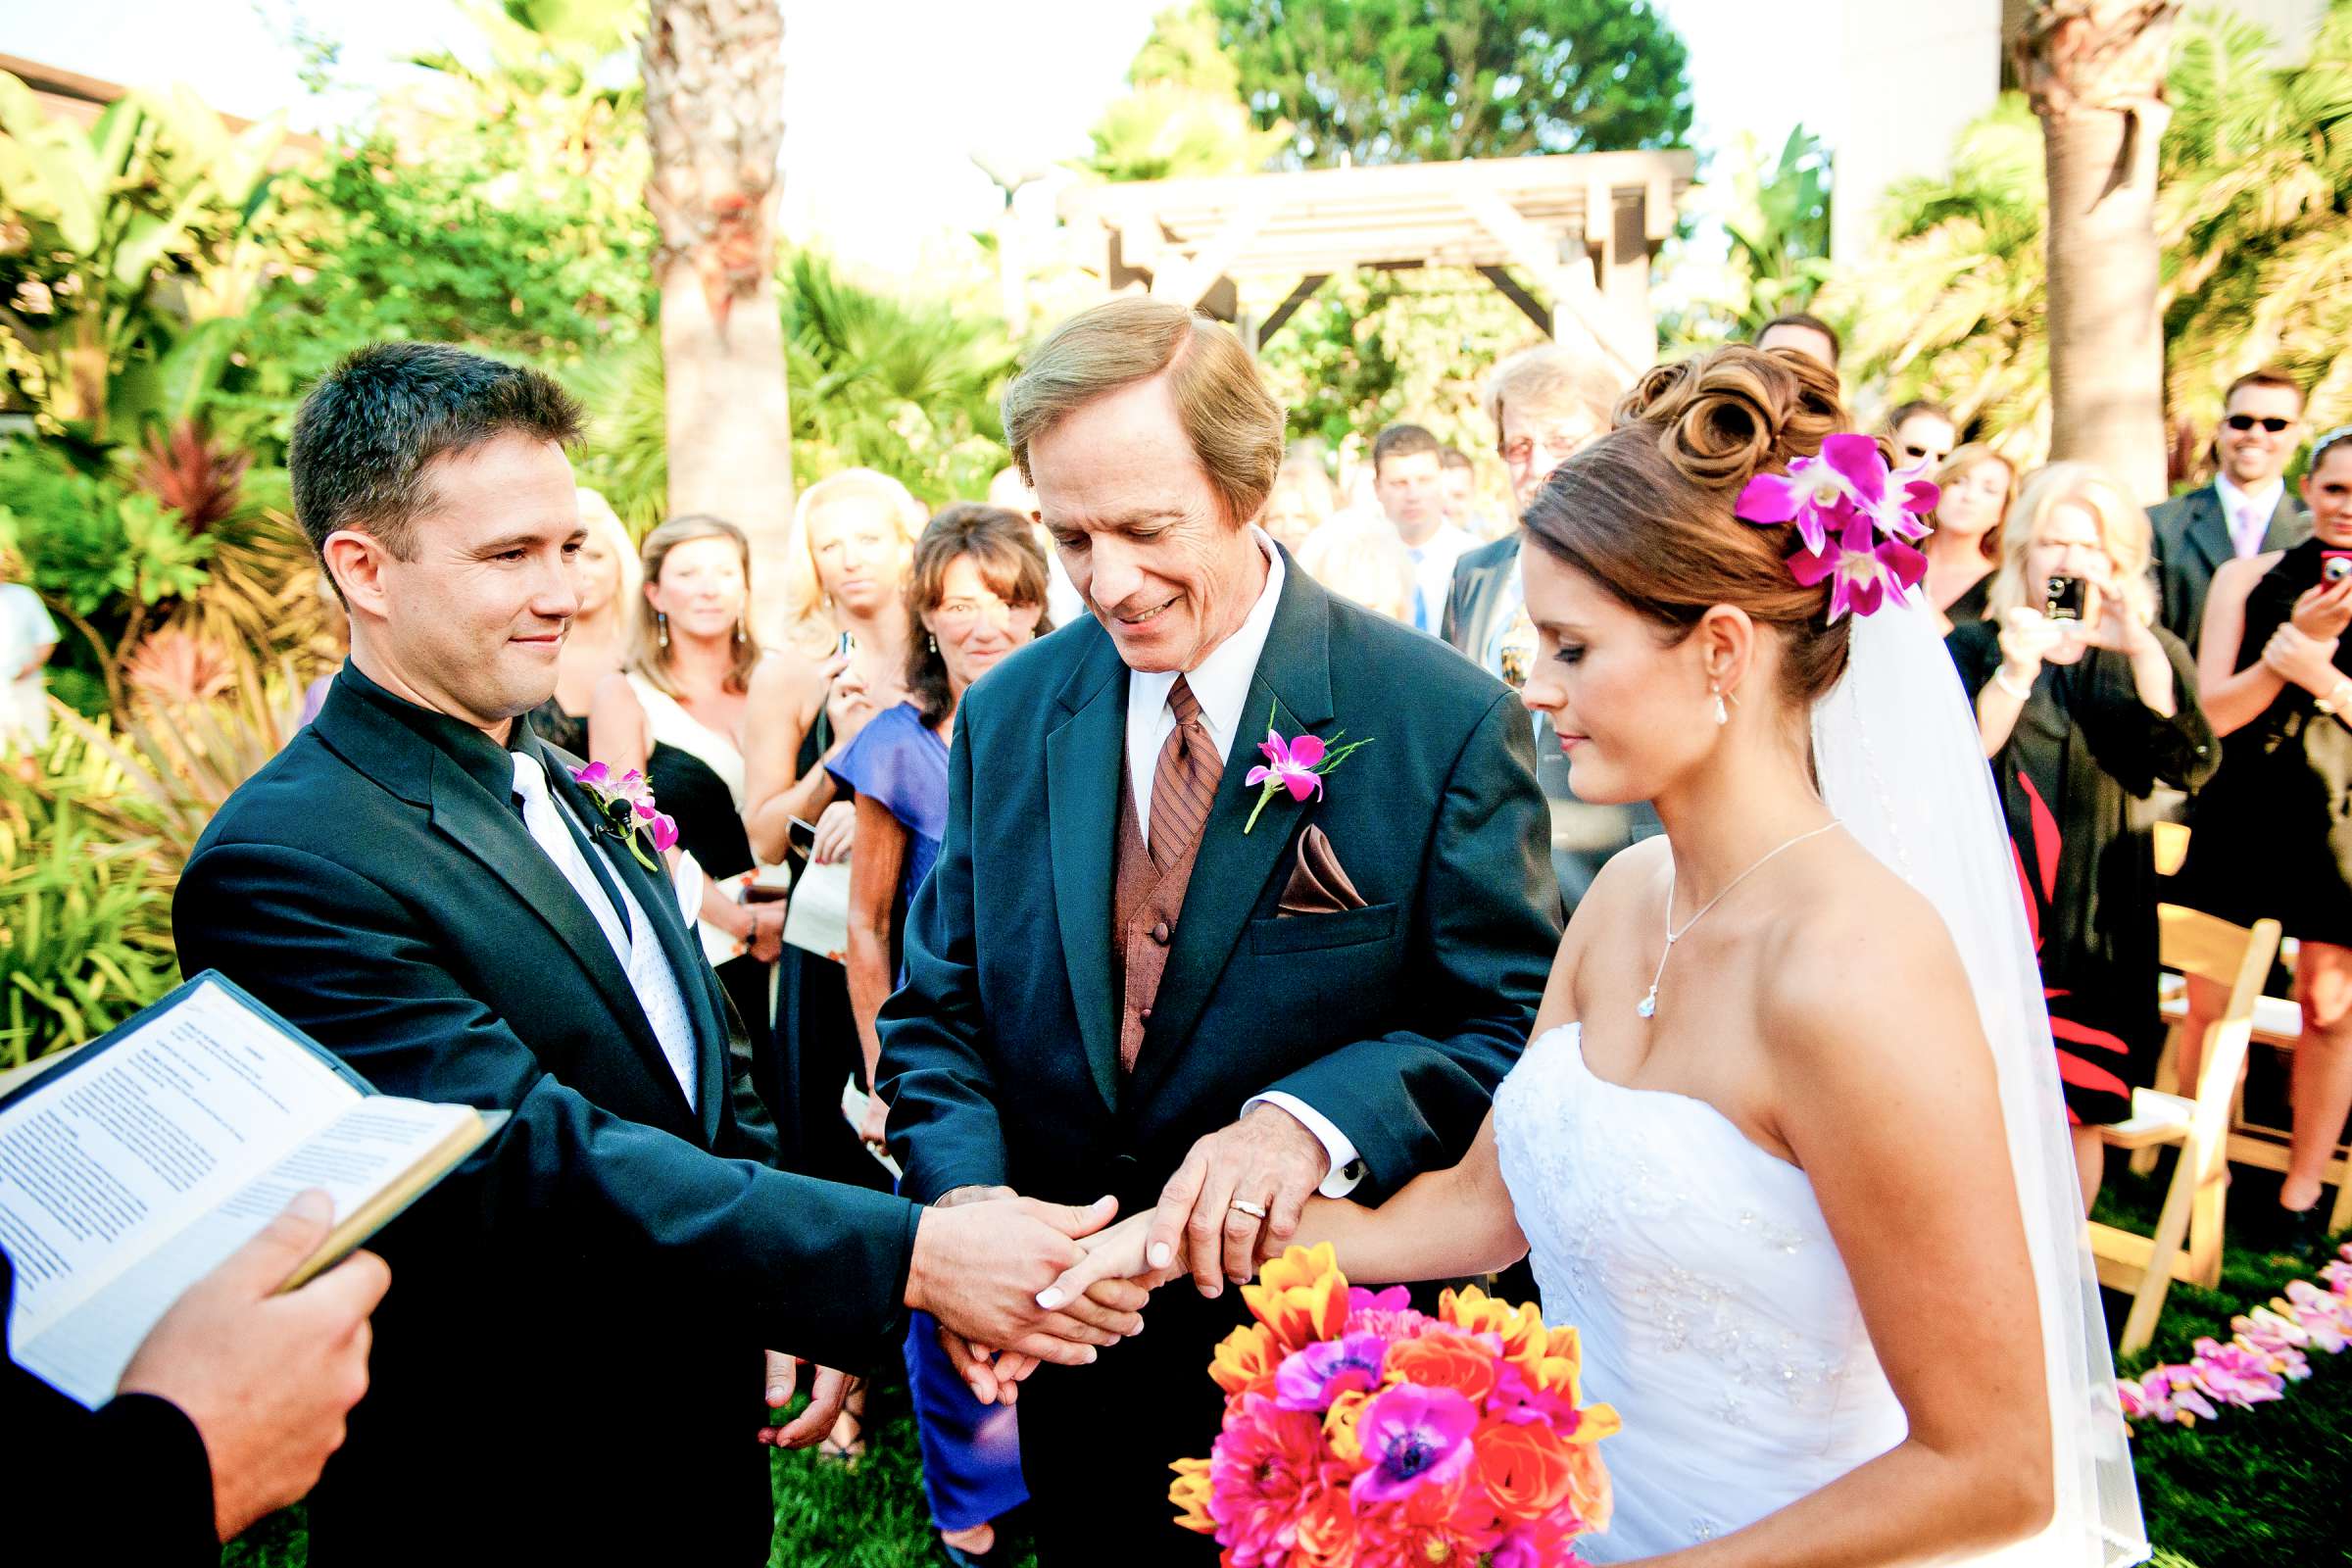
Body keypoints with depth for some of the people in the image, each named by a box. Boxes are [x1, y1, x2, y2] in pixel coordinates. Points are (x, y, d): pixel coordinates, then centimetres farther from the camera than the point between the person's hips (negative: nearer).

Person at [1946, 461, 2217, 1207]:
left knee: (2079, 1117, 7)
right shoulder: (1978, 647, 3)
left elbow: (2191, 764, -10)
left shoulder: (2153, 655, 9)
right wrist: (2015, 672, -24)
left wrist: (2143, 652, -21)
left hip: (2099, 922, 2)